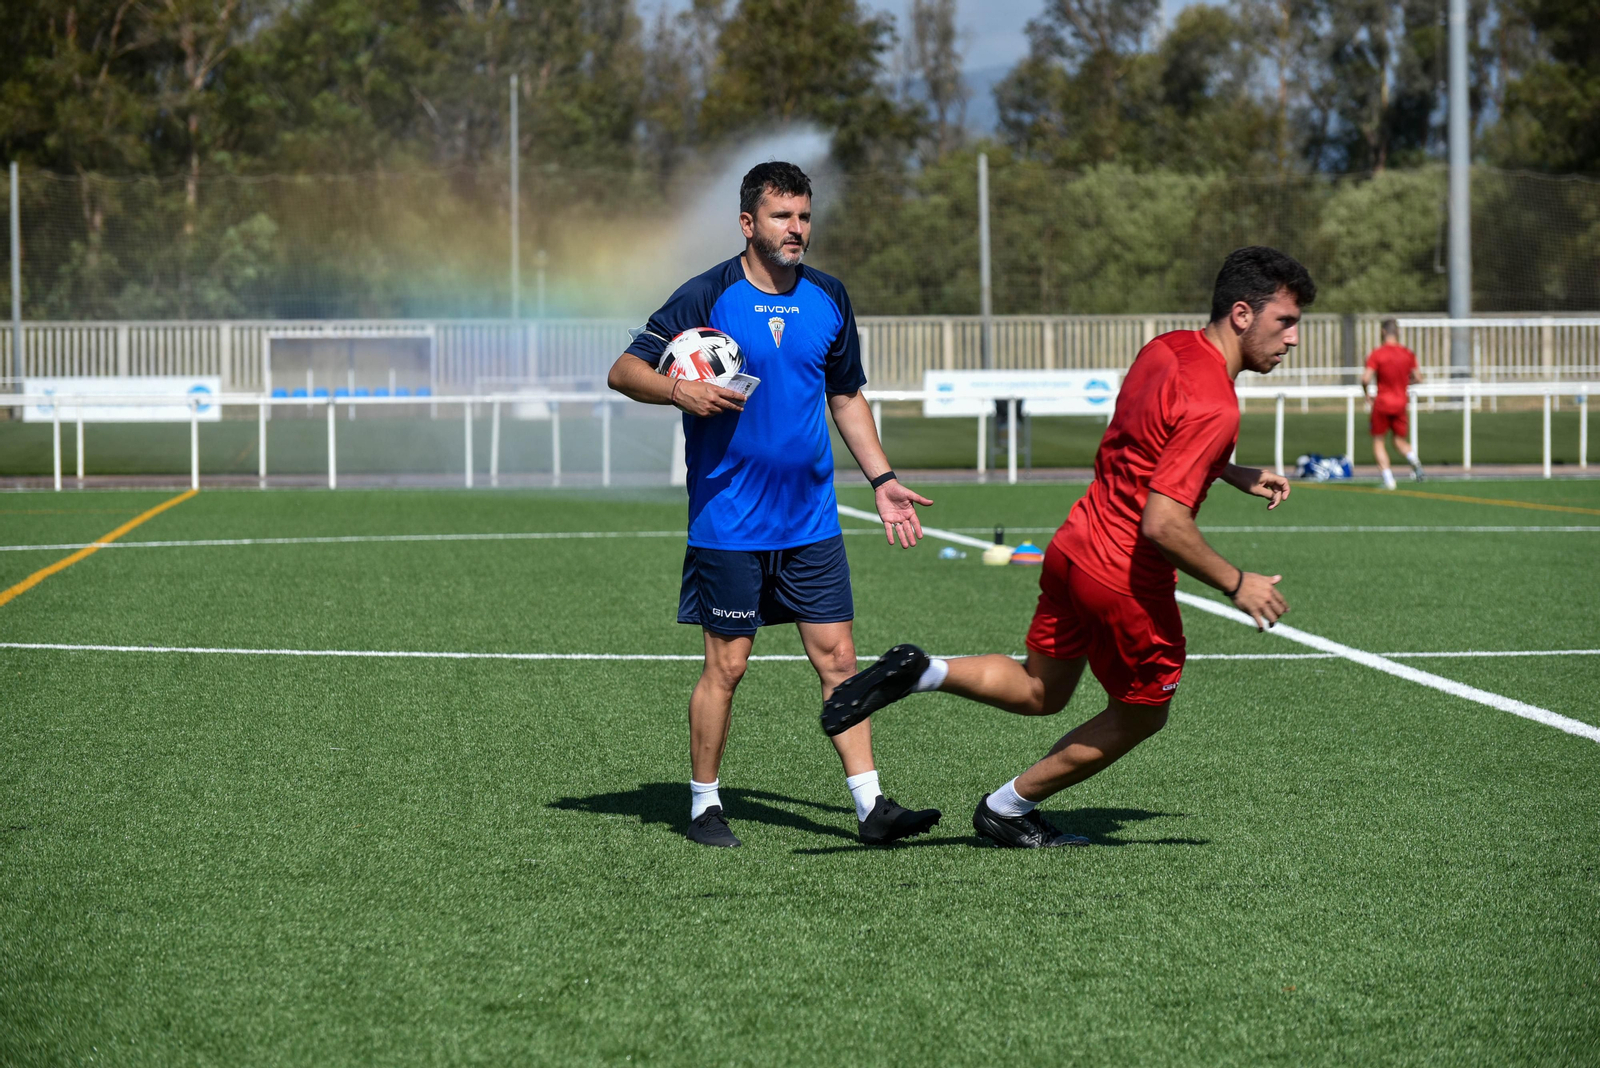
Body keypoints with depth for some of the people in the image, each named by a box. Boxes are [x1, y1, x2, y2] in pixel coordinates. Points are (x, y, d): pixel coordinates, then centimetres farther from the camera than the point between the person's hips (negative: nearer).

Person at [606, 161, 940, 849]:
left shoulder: (828, 300, 8)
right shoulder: (706, 297, -7)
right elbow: (624, 371, -5)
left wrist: (881, 479, 13)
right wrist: (678, 390, -25)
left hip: (812, 521, 4)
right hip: (729, 524, -4)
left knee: (837, 656, 1)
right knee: (726, 664, 0)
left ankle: (871, 807, 3)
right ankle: (704, 807, 14)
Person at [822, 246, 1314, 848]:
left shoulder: (1165, 350, 4)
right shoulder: (1213, 404, -24)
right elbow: (1162, 523, -28)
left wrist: (1237, 476, 18)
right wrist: (1237, 585, -17)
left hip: (1074, 546, 8)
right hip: (1127, 581, -8)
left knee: (1039, 691, 24)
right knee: (1140, 717, 16)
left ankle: (920, 673, 2)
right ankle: (1008, 810, 26)